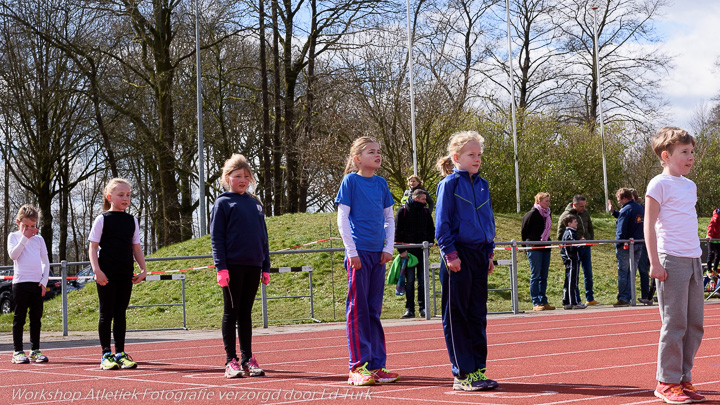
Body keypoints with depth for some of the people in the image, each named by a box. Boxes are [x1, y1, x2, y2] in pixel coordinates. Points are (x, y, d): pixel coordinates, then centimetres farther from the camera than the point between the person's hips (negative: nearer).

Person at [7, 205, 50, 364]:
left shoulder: (39, 239, 13)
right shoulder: (13, 237, 5)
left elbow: (45, 262, 12)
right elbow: (13, 255, -12)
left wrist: (44, 281, 1)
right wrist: (24, 238, -11)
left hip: (37, 284, 3)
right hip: (20, 283, -3)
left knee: (36, 318, 6)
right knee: (19, 318, -1)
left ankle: (35, 350, 12)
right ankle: (18, 352, 3)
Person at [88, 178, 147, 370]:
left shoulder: (132, 221, 11)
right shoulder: (102, 219, -3)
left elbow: (136, 247, 14)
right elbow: (93, 246, -4)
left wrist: (143, 269, 5)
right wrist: (97, 270, -15)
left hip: (125, 275, 4)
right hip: (106, 275, -4)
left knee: (120, 314, 9)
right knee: (106, 314, 0)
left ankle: (120, 353, 14)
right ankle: (106, 354, 6)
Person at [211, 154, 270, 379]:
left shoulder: (256, 204, 14)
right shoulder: (223, 203, 0)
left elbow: (263, 236, 17)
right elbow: (216, 237, -4)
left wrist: (266, 267, 12)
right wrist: (221, 267, -12)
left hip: (253, 266, 4)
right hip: (233, 266, -4)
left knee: (246, 313, 9)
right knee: (231, 313, 2)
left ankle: (248, 359, 12)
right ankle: (231, 361, 5)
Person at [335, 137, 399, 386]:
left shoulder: (381, 183, 11)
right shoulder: (350, 181, -4)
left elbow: (389, 218, 16)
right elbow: (342, 219, -6)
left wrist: (389, 248, 4)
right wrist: (352, 251, -11)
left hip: (378, 254, 5)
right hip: (358, 252, -5)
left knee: (374, 310, 9)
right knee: (358, 309, -4)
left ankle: (376, 365, 13)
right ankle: (358, 367, -1)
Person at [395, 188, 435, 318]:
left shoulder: (426, 211, 12)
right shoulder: (403, 211, 0)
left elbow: (431, 230, 18)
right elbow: (397, 231, -2)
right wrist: (401, 249, -9)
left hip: (423, 251, 3)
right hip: (408, 251, -3)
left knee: (423, 281, 2)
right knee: (409, 281, -2)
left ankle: (423, 308, 6)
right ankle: (409, 309, 0)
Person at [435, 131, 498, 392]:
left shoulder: (482, 184, 13)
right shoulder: (450, 184, -6)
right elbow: (442, 223, -8)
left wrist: (489, 253, 16)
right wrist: (450, 253, -14)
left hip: (479, 255, 7)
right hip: (458, 256, -7)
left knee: (477, 315, 9)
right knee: (457, 316, -1)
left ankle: (477, 370, 14)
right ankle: (462, 375, 2)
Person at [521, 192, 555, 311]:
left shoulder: (548, 214, 12)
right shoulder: (532, 214, -10)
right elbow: (524, 231, -3)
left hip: (545, 248, 7)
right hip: (534, 249, -7)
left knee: (544, 276, 8)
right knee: (535, 276, -5)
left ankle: (543, 302, 12)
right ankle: (536, 303, -3)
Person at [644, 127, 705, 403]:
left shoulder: (690, 186, 17)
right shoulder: (659, 184, -6)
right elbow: (649, 225, -9)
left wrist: (696, 258, 19)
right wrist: (655, 263, -14)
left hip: (694, 260, 8)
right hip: (672, 261, -8)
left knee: (695, 324, 7)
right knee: (674, 324, -6)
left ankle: (683, 379, 16)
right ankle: (666, 383, 2)